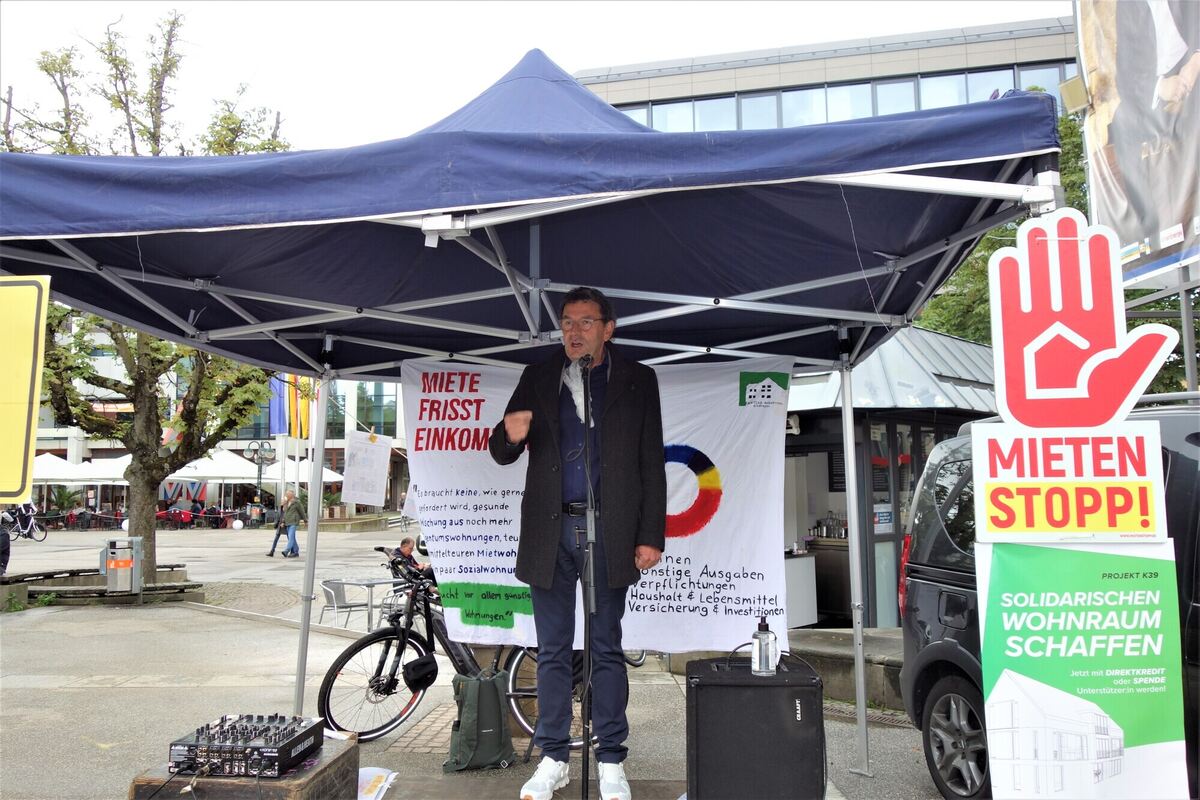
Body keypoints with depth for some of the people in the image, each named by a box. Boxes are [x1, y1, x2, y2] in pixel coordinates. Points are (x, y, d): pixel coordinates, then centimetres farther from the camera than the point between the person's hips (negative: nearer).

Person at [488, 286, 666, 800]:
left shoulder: (637, 380, 4)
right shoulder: (537, 378, 8)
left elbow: (652, 464, 3)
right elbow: (502, 454, 8)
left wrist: (651, 536, -4)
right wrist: (509, 435, -17)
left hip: (609, 532, -1)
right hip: (551, 531, 2)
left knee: (606, 650, 7)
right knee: (552, 652, 9)